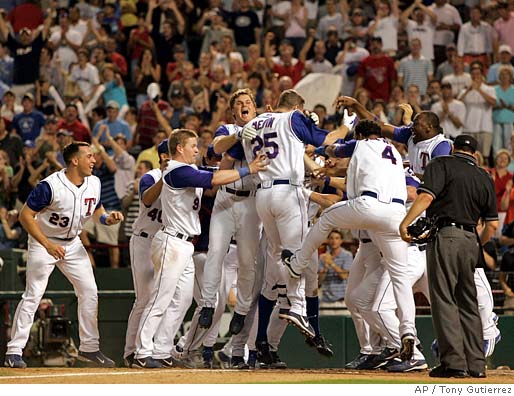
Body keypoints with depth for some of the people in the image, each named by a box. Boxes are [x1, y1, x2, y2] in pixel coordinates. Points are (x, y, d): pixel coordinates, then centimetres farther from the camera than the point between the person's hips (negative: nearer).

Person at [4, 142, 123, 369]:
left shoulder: (94, 184, -5)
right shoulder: (50, 186, -25)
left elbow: (97, 212, 12)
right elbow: (25, 215, -22)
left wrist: (108, 219, -12)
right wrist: (47, 245, -29)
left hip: (72, 244, 6)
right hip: (43, 243, -6)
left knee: (89, 292, 2)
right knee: (33, 296, -11)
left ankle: (89, 347, 14)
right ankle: (14, 351, -8)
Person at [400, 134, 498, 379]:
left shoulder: (441, 165, 2)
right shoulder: (484, 178, 16)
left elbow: (426, 196, -14)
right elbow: (493, 224, 13)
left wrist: (405, 223, -15)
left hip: (445, 237, -5)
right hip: (470, 239, 5)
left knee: (443, 299, -6)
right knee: (468, 302, 12)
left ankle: (454, 362, -14)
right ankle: (476, 364, 10)